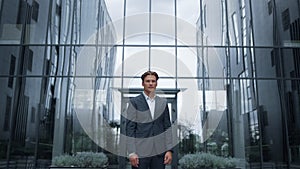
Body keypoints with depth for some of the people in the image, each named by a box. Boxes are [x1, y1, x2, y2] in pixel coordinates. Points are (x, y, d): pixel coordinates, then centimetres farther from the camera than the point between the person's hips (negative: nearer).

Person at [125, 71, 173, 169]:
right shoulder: (134, 102, 0)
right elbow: (130, 128, -4)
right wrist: (131, 152, -10)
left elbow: (167, 127, 9)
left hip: (159, 152, 3)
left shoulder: (163, 102, 10)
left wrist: (169, 150, 1)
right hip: (140, 152, -3)